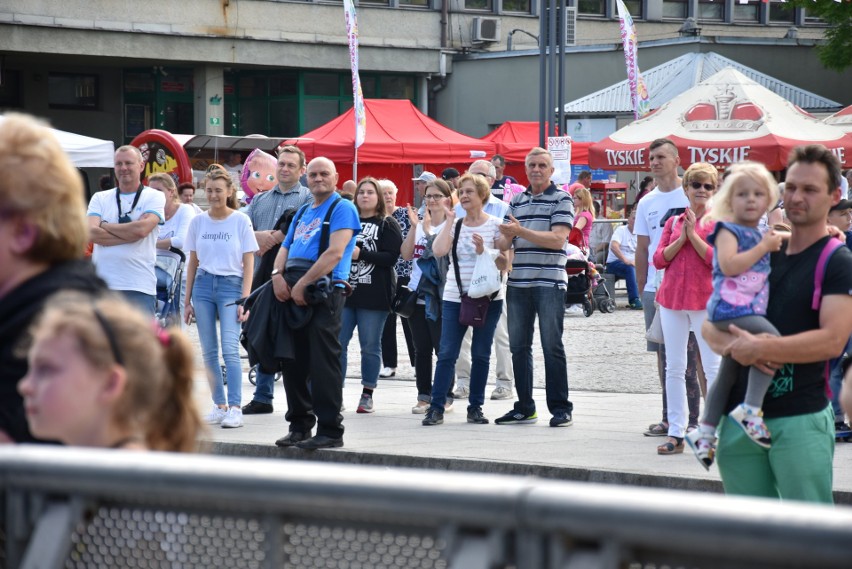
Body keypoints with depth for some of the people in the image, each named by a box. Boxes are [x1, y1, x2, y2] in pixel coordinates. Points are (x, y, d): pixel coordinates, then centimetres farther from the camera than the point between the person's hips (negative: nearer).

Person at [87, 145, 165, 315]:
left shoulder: (154, 197, 5)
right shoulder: (100, 198, 13)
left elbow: (142, 229, -12)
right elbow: (91, 233, -4)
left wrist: (105, 226, -1)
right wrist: (130, 234, -10)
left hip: (139, 288, -3)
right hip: (102, 286, 3)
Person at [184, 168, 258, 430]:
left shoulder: (240, 221, -1)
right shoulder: (198, 222, 8)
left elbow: (248, 264, -1)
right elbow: (192, 263, 13)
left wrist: (245, 300, -9)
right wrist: (188, 301, 10)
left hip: (230, 285, -4)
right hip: (203, 285, 4)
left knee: (230, 349, -14)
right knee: (209, 352, 5)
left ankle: (235, 408, -15)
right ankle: (219, 406, 12)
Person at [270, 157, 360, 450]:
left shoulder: (342, 208, -2)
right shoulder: (303, 212, 23)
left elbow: (335, 253, -13)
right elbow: (285, 248, 20)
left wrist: (302, 284, -17)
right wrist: (278, 275, -2)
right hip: (293, 293, 8)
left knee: (323, 363, -9)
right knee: (293, 362, 9)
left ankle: (330, 430, -6)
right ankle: (300, 425, 18)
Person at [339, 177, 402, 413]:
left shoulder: (388, 225, 2)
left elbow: (391, 257, -9)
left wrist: (360, 254, -17)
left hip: (374, 295, -3)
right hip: (344, 291, 3)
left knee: (370, 346, 2)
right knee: (337, 343, -2)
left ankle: (367, 394, 10)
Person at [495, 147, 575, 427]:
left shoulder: (561, 200, -1)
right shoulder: (517, 201, 17)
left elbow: (558, 239, -14)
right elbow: (505, 241, 15)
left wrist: (521, 231, -19)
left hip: (549, 282, -6)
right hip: (518, 283, 6)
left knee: (552, 346, -5)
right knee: (519, 346, 8)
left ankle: (561, 408, 1)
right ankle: (524, 408, 15)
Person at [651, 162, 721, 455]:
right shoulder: (673, 222, 12)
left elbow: (719, 260, -12)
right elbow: (659, 260, 4)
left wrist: (693, 234, -13)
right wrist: (681, 239, -8)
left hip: (706, 300, -4)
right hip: (672, 298, 4)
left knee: (713, 367, -3)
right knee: (674, 367, 5)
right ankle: (676, 433, 9)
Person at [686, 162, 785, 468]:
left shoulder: (759, 234, 18)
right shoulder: (728, 230, -6)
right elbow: (728, 265, -22)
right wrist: (763, 247, -16)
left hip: (748, 310, 9)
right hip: (731, 307, -9)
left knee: (728, 371, 14)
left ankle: (705, 431, 23)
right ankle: (751, 408, -29)